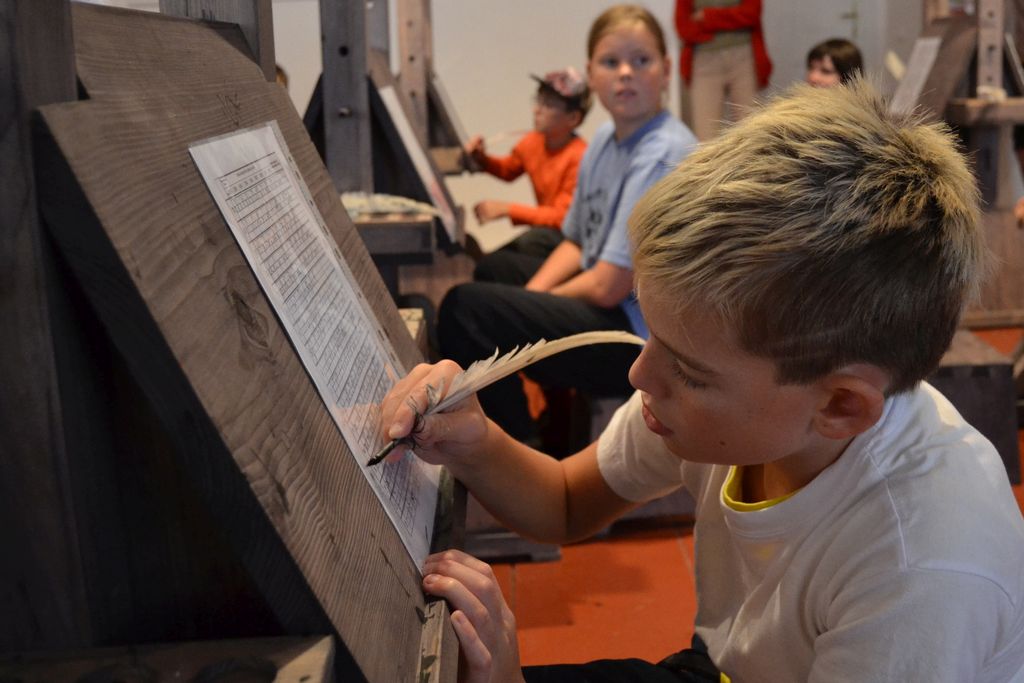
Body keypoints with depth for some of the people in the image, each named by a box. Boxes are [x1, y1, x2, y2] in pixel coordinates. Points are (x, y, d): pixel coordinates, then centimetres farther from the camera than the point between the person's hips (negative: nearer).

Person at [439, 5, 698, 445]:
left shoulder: (663, 156, -21)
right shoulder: (605, 141, 7)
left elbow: (608, 287, -22)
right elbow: (575, 243, 17)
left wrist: (537, 300, -6)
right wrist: (530, 296, -1)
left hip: (644, 336, -10)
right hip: (611, 308, 10)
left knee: (466, 308, -21)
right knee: (491, 273, 28)